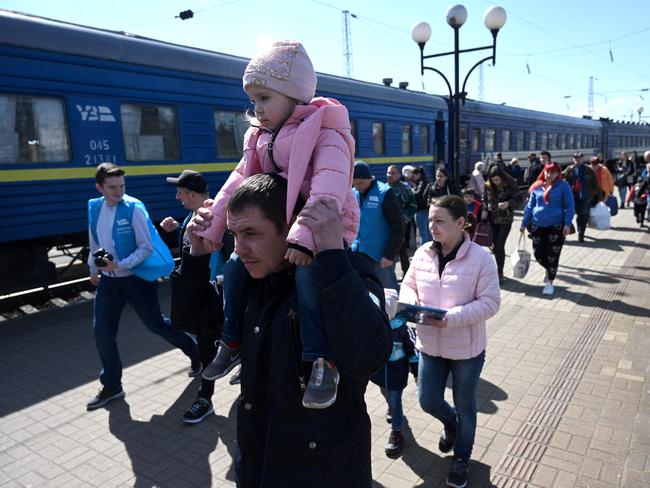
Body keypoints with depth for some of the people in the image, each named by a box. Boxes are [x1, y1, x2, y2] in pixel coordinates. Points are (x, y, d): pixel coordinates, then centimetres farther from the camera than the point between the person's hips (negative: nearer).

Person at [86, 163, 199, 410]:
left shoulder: (133, 208, -16)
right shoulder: (94, 208, 3)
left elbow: (146, 248, -15)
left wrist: (121, 265, -23)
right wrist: (93, 269, 18)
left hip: (136, 278, -5)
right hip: (108, 280, 5)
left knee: (156, 324, 6)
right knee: (102, 333, 5)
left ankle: (195, 351, 31)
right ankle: (111, 386, 22)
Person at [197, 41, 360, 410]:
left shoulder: (324, 134, -15)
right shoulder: (261, 137, 11)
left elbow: (329, 186, -32)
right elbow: (239, 181, 13)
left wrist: (305, 236, -45)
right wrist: (212, 226, 10)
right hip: (277, 229, 8)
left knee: (309, 274, -36)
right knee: (235, 267, 2)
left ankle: (324, 361, -24)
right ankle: (233, 342, 22)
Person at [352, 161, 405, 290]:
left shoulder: (384, 193, -10)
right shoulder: (353, 194, 5)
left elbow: (398, 227, -10)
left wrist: (390, 255, -13)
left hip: (380, 258, -5)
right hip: (357, 255, 5)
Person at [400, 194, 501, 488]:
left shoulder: (481, 258, -18)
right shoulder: (423, 253, -5)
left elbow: (490, 302, -17)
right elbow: (408, 285, 7)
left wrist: (451, 317, -27)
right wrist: (411, 304, -16)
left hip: (467, 348, -3)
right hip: (430, 345, 4)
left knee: (464, 407, 16)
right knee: (428, 402, 13)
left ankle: (461, 459, 42)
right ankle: (450, 423, 50)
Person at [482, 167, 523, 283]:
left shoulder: (510, 185, -11)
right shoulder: (488, 186, 0)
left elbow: (518, 200, -8)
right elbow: (485, 199, 13)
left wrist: (508, 203, -26)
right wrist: (485, 210, -4)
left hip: (505, 220, -4)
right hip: (493, 219, 4)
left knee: (500, 246, -8)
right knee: (495, 246, 9)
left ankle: (500, 273, 4)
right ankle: (499, 269, 29)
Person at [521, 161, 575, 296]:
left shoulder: (563, 186, -5)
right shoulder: (537, 187, 5)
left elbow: (569, 207, -5)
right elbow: (530, 206, 10)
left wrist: (567, 224, -15)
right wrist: (524, 223, 6)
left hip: (556, 226, -3)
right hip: (538, 226, 3)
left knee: (552, 256, 2)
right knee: (538, 254, 7)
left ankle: (549, 282, 18)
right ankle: (550, 270, 38)